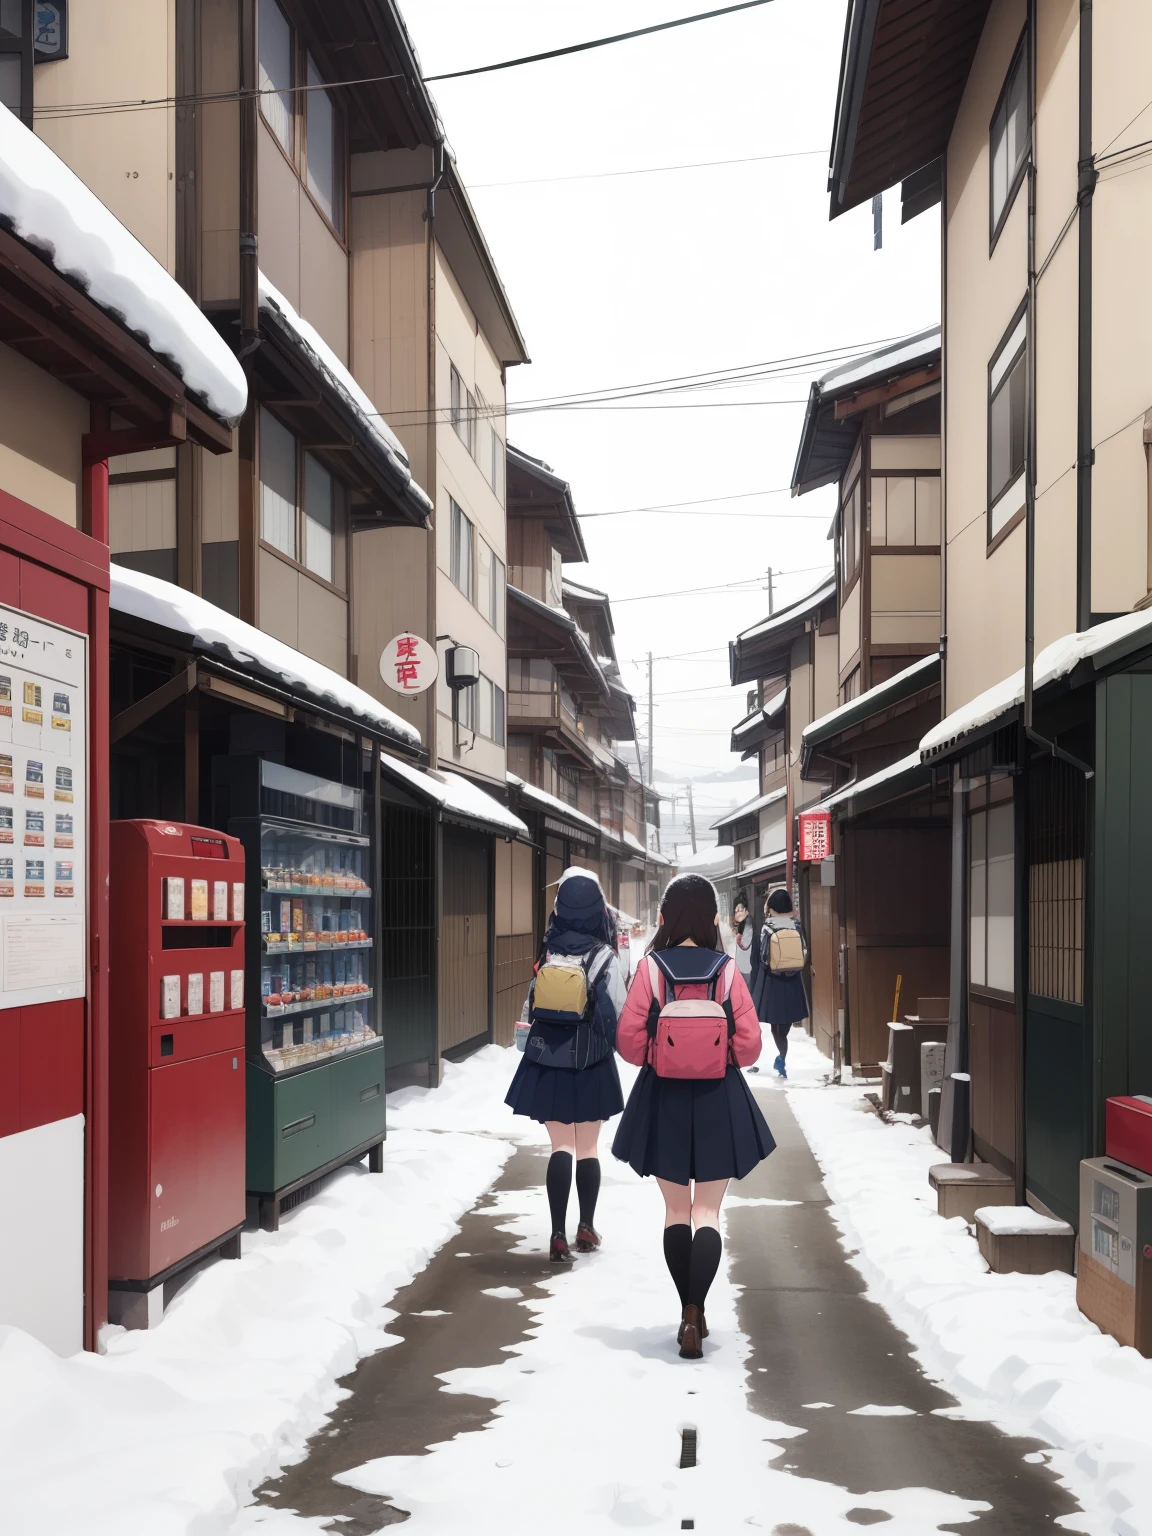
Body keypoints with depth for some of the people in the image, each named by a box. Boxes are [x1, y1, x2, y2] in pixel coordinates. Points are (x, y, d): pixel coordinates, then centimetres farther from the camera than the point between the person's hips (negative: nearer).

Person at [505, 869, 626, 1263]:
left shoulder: (548, 952, -1)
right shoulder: (602, 956, -11)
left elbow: (531, 1006, 4)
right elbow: (616, 1012, -12)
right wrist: (616, 1043, 6)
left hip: (548, 1061, 2)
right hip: (591, 1062, -2)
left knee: (561, 1146, 4)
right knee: (588, 1147, 12)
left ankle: (559, 1235, -5)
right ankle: (586, 1228, 20)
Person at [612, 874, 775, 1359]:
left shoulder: (650, 968, -9)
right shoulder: (727, 971, -8)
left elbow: (630, 1040, -9)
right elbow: (749, 1044, -7)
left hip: (663, 1099, 1)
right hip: (719, 1100, 0)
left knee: (676, 1209, 15)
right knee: (708, 1211, 4)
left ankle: (688, 1312, 20)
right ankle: (695, 1316, -10)